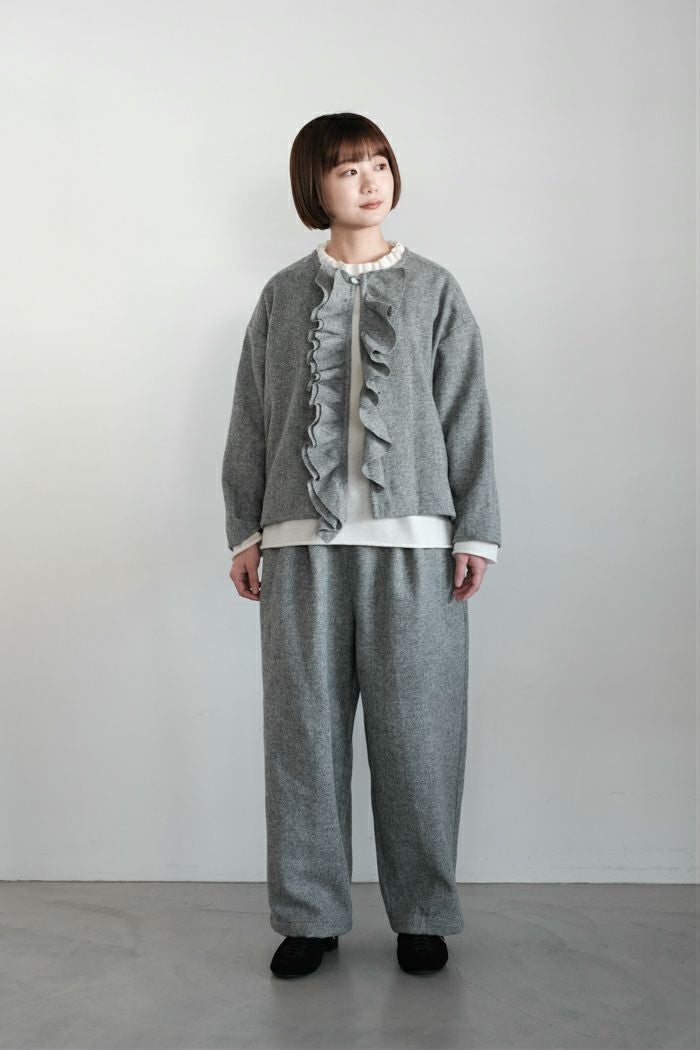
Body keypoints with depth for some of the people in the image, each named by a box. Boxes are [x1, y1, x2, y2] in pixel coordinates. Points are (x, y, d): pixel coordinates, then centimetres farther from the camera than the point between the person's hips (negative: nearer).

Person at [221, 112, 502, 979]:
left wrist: (475, 532, -1)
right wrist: (245, 531, 6)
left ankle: (423, 915, 16)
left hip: (413, 540, -1)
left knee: (416, 730, 1)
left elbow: (467, 417, 5)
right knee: (304, 728, 4)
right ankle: (311, 916, 17)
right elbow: (251, 420, 11)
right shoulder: (283, 296, 12)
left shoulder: (433, 291, 9)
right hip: (302, 541, 1)